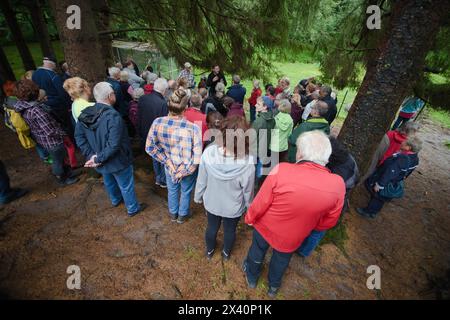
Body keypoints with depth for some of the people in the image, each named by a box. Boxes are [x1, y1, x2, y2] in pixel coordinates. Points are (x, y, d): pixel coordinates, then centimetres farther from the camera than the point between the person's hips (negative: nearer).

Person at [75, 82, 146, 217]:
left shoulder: (85, 114, -6)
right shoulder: (113, 116, -30)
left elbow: (79, 137, -3)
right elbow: (114, 145, -34)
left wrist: (91, 155, -7)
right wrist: (99, 159, -21)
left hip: (101, 161, 7)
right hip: (117, 160, -7)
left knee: (109, 182, 30)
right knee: (126, 185, 14)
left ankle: (115, 200, 56)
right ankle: (132, 208, 34)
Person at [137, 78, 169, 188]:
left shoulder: (142, 99, -7)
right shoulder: (163, 103, -28)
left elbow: (139, 118, 2)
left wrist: (141, 134, 14)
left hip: (147, 135, 6)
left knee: (155, 157, 25)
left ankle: (157, 179, 41)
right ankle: (163, 181, 32)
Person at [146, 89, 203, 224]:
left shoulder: (157, 122, -22)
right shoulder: (193, 128, -33)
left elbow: (150, 147, -12)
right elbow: (197, 157, -30)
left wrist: (167, 161, -5)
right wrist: (184, 171, -15)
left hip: (169, 166, 3)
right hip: (188, 168, -3)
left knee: (172, 189, 30)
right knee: (186, 191, 26)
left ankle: (173, 214, 55)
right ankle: (182, 215, 52)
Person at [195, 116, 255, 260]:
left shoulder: (208, 153, -29)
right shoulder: (248, 162, -34)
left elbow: (201, 180, -14)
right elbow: (248, 190, -17)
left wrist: (198, 197, 7)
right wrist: (249, 205, 5)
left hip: (211, 202, 2)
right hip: (234, 207, -1)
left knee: (212, 227, 31)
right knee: (230, 230, 30)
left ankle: (209, 251, 61)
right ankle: (226, 253, 60)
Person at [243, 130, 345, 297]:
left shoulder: (281, 170, -34)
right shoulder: (338, 185, -23)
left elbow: (260, 203, -22)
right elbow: (329, 222, -7)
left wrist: (249, 218, -1)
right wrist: (309, 226, 13)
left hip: (265, 227, -1)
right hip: (292, 238, 2)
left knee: (257, 252, 30)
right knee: (281, 260, 32)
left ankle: (252, 278, 58)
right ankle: (274, 286, 61)